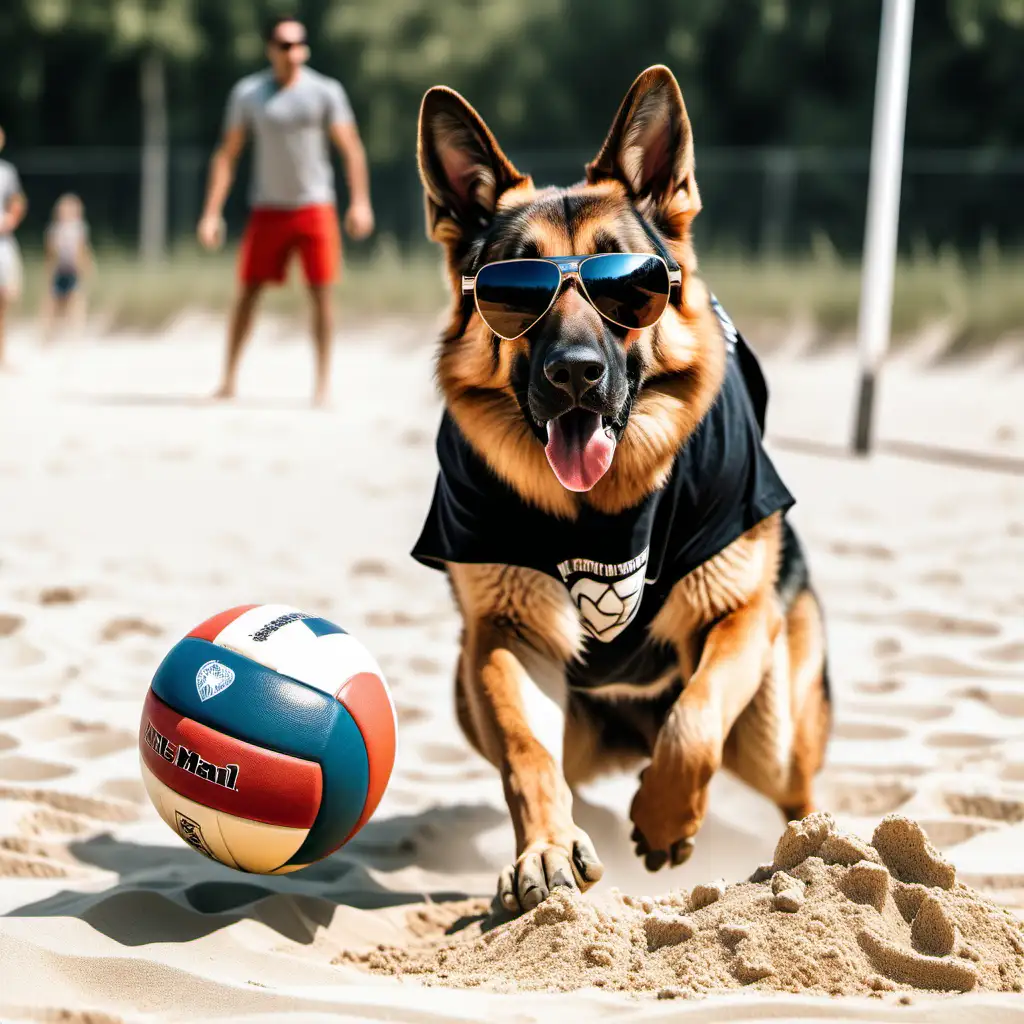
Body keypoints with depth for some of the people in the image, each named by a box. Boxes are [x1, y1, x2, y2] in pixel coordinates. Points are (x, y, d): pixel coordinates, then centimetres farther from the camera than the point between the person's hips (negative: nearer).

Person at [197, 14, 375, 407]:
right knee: (248, 291, 0)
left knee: (321, 293, -4)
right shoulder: (248, 93, 1)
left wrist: (360, 202, -15)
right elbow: (226, 155, 4)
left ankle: (323, 382, 3)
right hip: (267, 208, 1)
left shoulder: (325, 91, -2)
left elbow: (351, 149, -3)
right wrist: (212, 213, -3)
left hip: (315, 207, -1)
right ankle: (229, 379, 8)